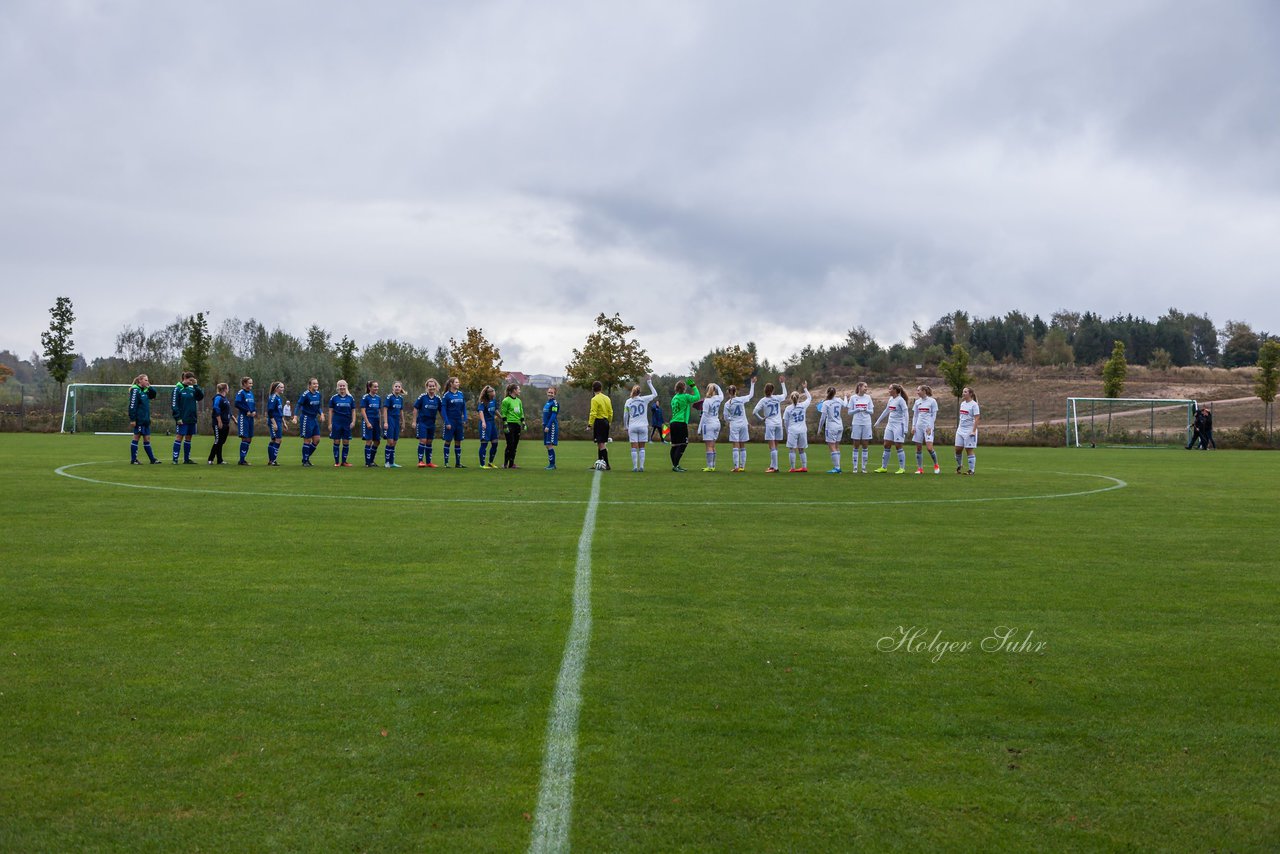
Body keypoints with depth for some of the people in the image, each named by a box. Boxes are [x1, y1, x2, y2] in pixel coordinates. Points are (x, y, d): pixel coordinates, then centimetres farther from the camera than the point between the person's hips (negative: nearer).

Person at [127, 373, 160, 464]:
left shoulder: (145, 391, 13)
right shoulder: (135, 390, -11)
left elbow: (153, 395, 22)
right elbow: (132, 405, -16)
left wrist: (149, 387, 7)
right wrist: (132, 419, -20)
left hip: (146, 419, 8)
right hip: (139, 419, -8)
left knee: (147, 438, 9)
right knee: (136, 437, -1)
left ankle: (152, 459, 11)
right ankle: (133, 459, 5)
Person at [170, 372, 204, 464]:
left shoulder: (192, 389, 11)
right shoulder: (177, 389, -6)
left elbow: (200, 397, 3)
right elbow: (174, 404, -10)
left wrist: (196, 385, -4)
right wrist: (177, 417, -15)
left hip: (191, 418, 6)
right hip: (182, 418, -6)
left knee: (188, 438, 9)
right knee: (179, 437, -5)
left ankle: (187, 459, 15)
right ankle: (175, 459, -3)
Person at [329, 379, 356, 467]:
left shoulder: (350, 398, 6)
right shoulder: (334, 398, 2)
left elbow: (353, 411, 9)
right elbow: (330, 411, 4)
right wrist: (330, 424, -1)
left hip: (347, 423, 2)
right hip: (336, 423, -2)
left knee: (346, 442, 3)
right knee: (336, 442, 0)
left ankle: (344, 461, 13)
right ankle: (336, 462, 6)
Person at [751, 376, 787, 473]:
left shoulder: (763, 400, -5)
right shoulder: (777, 398, 2)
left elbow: (754, 412, -10)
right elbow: (785, 394, 25)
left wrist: (761, 418, 4)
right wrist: (783, 383, 32)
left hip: (770, 425, -4)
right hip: (778, 424, 4)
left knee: (772, 447, -6)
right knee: (775, 447, 12)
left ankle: (774, 467, -10)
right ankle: (772, 466, 17)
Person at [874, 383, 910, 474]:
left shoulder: (900, 400, -12)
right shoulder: (891, 399, 11)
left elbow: (905, 414, -14)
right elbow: (886, 411, 24)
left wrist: (905, 429, -19)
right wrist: (878, 421, 30)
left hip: (898, 425, -8)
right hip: (890, 425, 8)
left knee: (898, 447, -5)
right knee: (886, 446, 7)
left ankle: (902, 468, 2)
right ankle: (884, 467, 12)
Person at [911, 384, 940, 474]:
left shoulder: (932, 401, -2)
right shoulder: (917, 402, 12)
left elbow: (934, 415, -3)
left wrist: (930, 427, -11)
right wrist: (913, 426, 6)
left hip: (928, 426, -5)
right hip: (918, 426, 5)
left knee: (929, 447, -14)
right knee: (918, 448, 1)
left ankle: (936, 465, 6)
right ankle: (920, 468, 6)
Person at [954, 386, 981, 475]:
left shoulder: (974, 404, -10)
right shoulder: (962, 403, 12)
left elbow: (977, 418, -15)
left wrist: (974, 431, -21)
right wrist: (958, 427, 18)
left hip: (969, 430, -7)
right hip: (960, 430, 7)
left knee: (969, 450, -4)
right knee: (958, 449, 4)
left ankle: (971, 470, 1)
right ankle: (958, 466, 21)